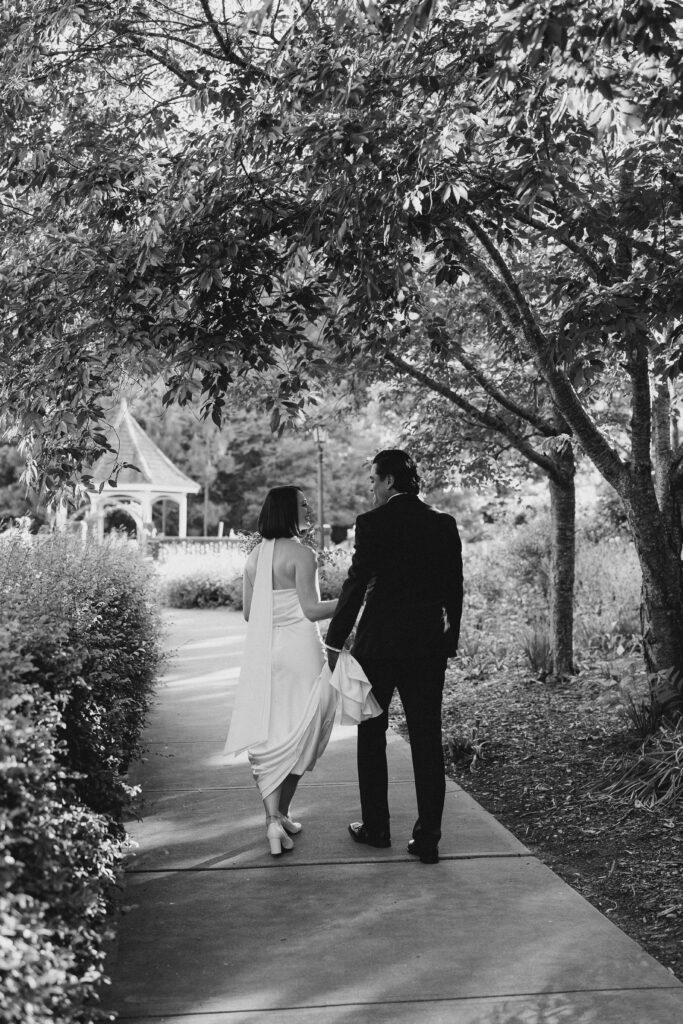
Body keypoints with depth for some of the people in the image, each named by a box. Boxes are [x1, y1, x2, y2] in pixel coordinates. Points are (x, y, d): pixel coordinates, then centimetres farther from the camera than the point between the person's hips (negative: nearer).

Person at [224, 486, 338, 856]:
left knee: (268, 737, 8)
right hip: (299, 649, -5)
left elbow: (248, 612, 11)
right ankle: (281, 814, 17)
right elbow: (311, 609, -15)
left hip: (263, 652, 5)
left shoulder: (254, 557, 7)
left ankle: (273, 819, -1)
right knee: (297, 735, 9)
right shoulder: (301, 553, -11)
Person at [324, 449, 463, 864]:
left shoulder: (373, 522, -10)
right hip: (429, 645, 4)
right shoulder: (444, 524, 3)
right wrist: (450, 641, 17)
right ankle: (428, 838, 8)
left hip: (379, 643, -3)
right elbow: (454, 590, 7)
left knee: (372, 734, 13)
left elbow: (356, 584, -11)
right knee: (427, 740, 6)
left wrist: (335, 642, -3)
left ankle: (376, 827, 21)